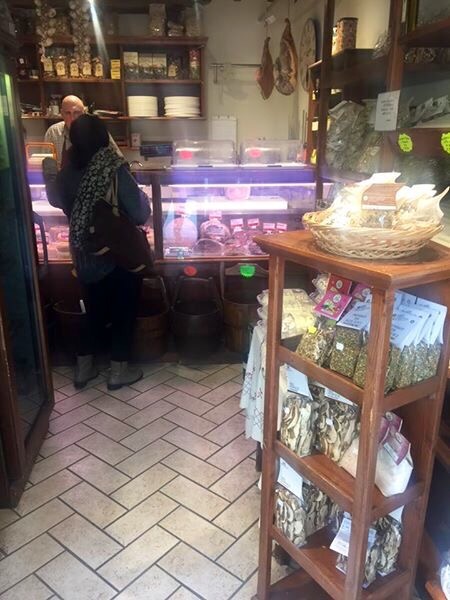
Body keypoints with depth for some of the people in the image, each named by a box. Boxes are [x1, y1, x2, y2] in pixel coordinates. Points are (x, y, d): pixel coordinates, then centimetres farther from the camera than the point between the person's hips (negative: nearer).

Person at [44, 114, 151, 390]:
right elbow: (140, 214, -21)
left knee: (95, 310, 20)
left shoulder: (68, 172, -4)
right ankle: (119, 371, 22)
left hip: (87, 255, 5)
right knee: (124, 311, 11)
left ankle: (84, 368, 30)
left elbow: (57, 201, 15)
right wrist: (143, 197, -2)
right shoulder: (114, 169, -20)